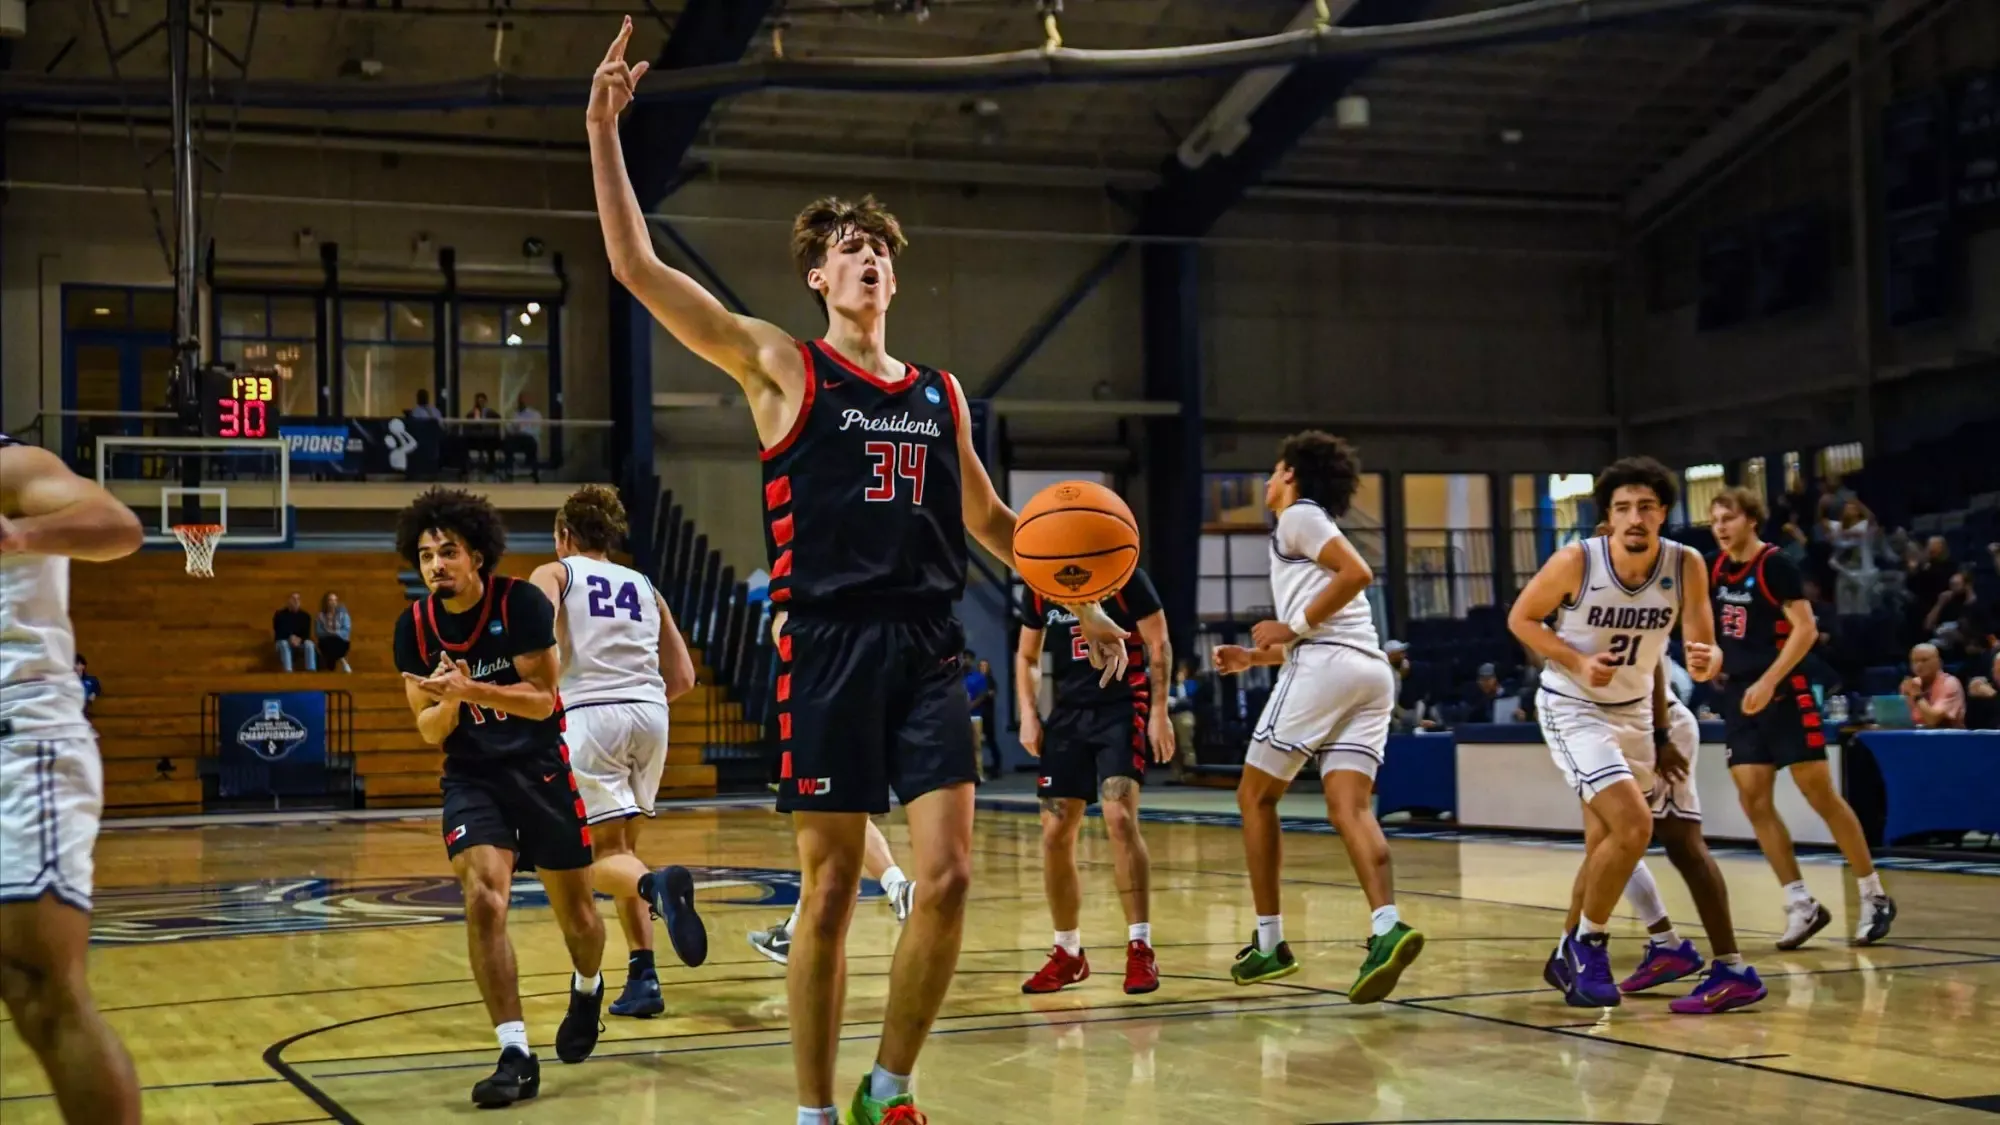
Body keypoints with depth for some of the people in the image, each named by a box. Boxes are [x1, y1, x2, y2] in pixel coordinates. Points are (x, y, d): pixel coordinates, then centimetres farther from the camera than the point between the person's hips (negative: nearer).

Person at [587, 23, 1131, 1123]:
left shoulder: (940, 394, 16)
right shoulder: (781, 367, 3)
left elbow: (986, 517, 27)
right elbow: (638, 267, -4)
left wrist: (1078, 604, 20)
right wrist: (604, 132, -10)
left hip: (929, 647, 4)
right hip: (829, 646, -4)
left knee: (949, 876, -5)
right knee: (830, 889, -1)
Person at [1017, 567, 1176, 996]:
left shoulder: (1125, 577, -7)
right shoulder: (1041, 588, 7)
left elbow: (1159, 645, -6)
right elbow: (1027, 656, 17)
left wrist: (1159, 711, -12)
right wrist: (1028, 713, 4)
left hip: (1122, 708, -5)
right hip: (1068, 712, 5)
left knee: (1119, 818, -22)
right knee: (1055, 834, 3)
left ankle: (1140, 949, -16)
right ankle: (1068, 953, 19)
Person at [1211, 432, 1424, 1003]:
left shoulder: (1299, 516, 4)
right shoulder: (1309, 528, 31)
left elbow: (1358, 572, -12)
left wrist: (1292, 628, -9)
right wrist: (1254, 657, 28)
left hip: (1326, 666, -8)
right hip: (1371, 670, 8)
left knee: (1255, 796, 4)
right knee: (1349, 806, -6)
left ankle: (1269, 941, 4)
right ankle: (1388, 926, -29)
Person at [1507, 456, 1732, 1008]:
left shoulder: (1686, 565, -13)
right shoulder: (1576, 561, -21)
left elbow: (1704, 649, -11)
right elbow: (1520, 618, -9)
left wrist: (1703, 662, -35)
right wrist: (1578, 662, -22)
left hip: (1634, 710, 5)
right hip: (1573, 708, -5)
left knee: (1606, 846, 16)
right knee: (1633, 825, -21)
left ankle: (1572, 954, 35)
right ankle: (1587, 945, -2)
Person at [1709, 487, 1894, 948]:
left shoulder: (1775, 565, -11)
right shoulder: (1718, 569, 8)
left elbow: (1806, 629, -17)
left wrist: (1768, 682, -22)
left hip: (1783, 693, -6)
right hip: (1740, 695, 7)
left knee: (1821, 795, -3)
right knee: (1753, 800, -1)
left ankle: (1874, 896, 9)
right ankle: (1801, 905, 5)